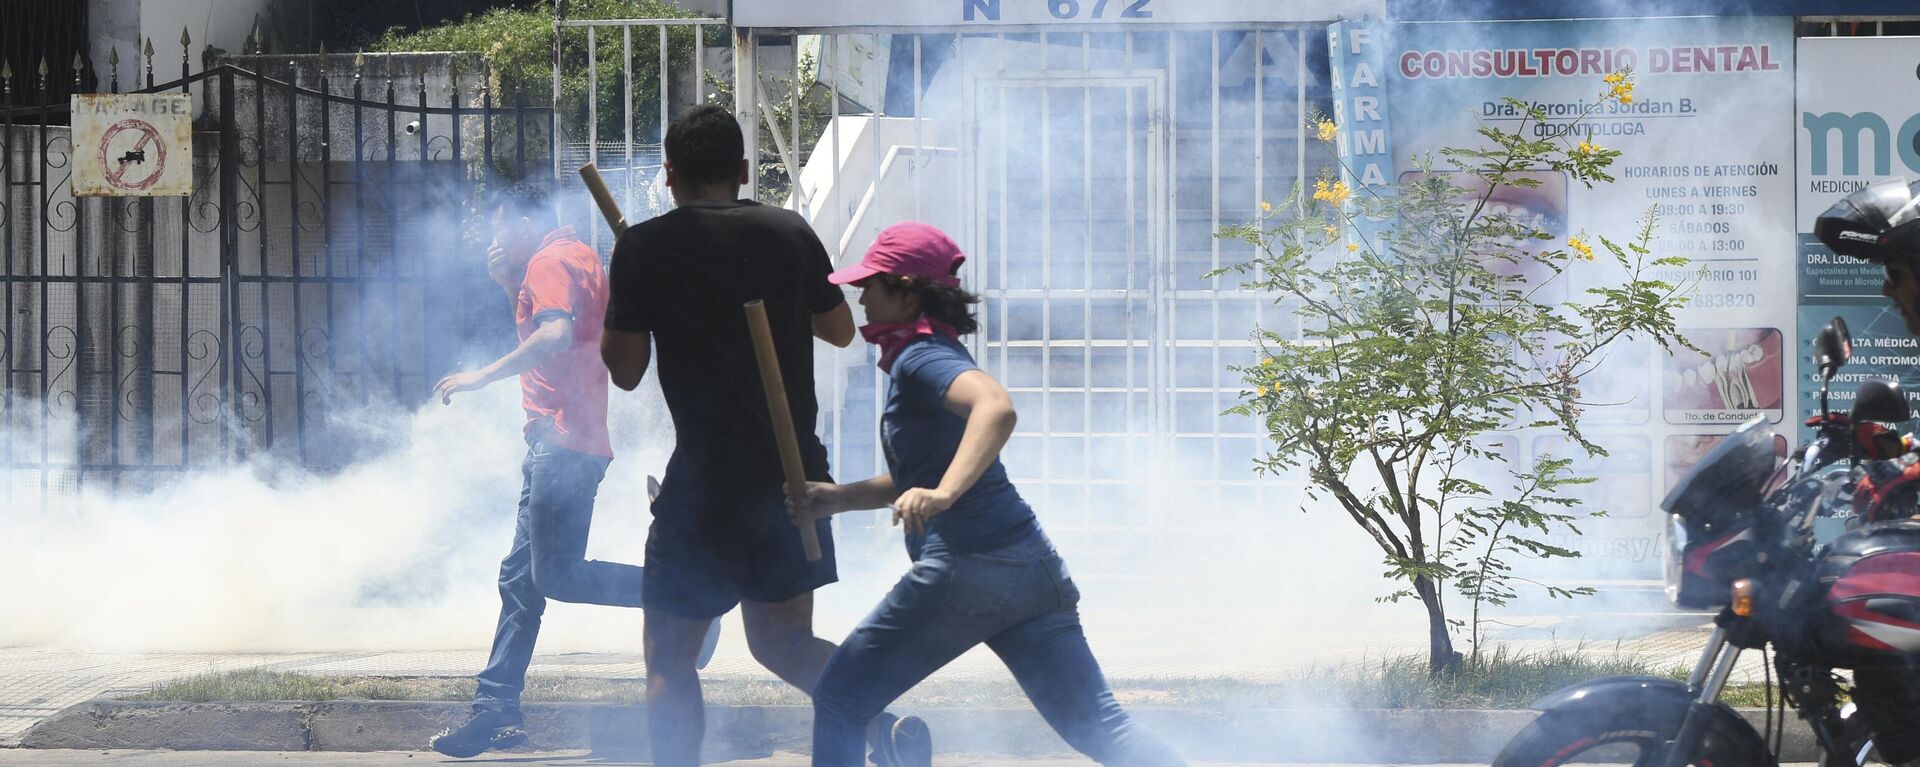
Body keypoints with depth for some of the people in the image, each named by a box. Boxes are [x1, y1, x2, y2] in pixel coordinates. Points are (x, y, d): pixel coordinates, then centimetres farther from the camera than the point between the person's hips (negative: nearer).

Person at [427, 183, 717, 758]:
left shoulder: (549, 262, -9)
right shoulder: (579, 258, 23)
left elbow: (554, 334, -26)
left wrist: (483, 376, -25)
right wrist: (506, 281, 20)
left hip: (561, 444, -11)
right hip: (565, 445, 11)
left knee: (556, 576, -14)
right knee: (519, 578, 9)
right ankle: (497, 711, 8)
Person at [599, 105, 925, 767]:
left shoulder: (644, 248, -6)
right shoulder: (790, 233, 4)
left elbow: (625, 370, -3)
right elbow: (841, 332, 17)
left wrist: (610, 315, 15)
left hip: (707, 477, -4)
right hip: (796, 469, 4)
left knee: (669, 656, 5)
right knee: (781, 639, 16)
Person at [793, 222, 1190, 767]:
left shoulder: (920, 359, -6)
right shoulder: (937, 356, 24)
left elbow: (997, 407, -28)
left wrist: (942, 493, -38)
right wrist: (838, 498, 22)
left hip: (964, 567, -9)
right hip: (1034, 567, 10)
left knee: (839, 703, 3)